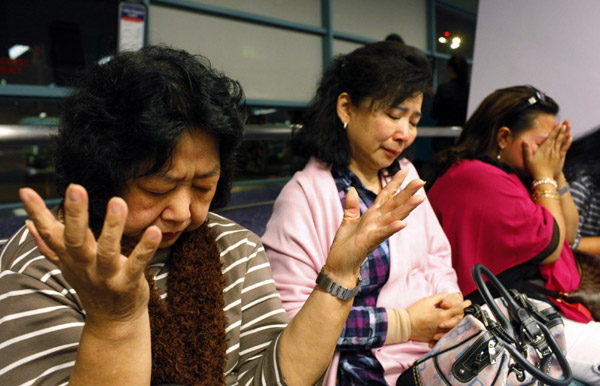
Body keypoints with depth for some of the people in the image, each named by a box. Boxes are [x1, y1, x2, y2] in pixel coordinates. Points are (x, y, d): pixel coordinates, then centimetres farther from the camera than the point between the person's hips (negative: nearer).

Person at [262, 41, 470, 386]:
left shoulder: (405, 175, 12)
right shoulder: (305, 196, -14)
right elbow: (291, 316, -18)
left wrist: (449, 299, -4)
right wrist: (402, 324, -15)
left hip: (444, 349, 8)